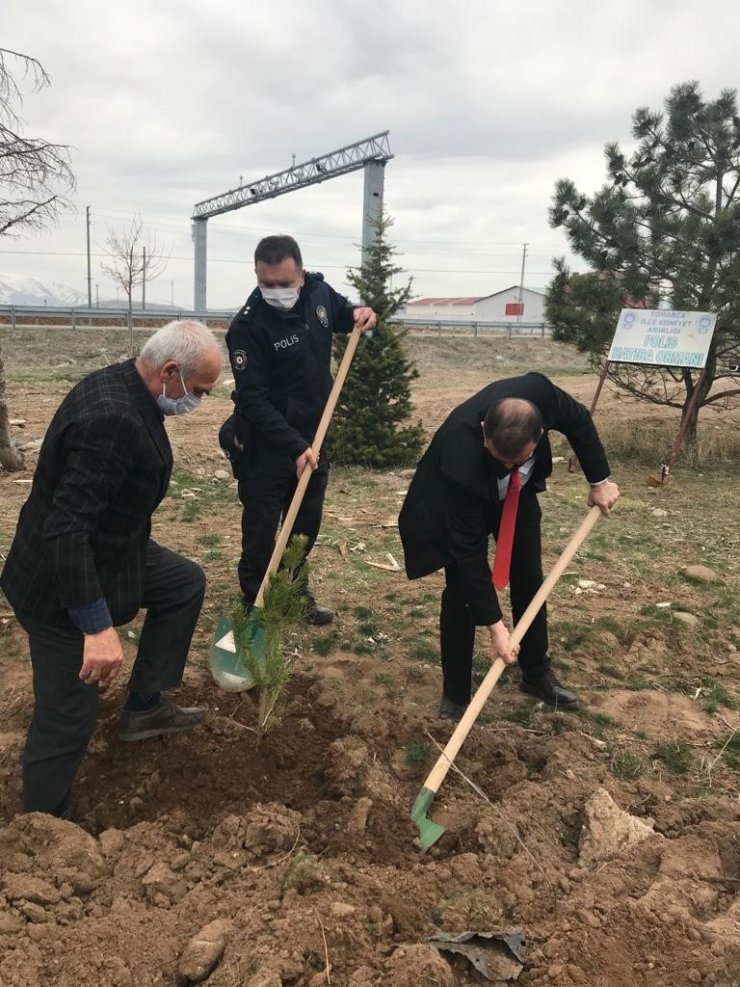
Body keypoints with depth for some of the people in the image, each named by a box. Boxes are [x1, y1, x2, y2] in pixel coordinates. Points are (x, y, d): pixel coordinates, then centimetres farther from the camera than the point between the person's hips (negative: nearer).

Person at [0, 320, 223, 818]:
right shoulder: (113, 421, -33)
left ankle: (145, 706, 29)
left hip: (106, 550, 10)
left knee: (187, 583, 21)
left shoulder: (120, 385, -2)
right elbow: (65, 529, -35)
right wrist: (97, 627, -35)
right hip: (61, 587, -10)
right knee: (69, 719, 2)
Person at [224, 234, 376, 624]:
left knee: (307, 523, 17)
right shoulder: (248, 325, -24)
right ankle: (255, 603, 22)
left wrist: (357, 313, -5)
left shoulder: (318, 291, -6)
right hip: (266, 444, -6)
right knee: (260, 530, 4)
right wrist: (295, 447, -29)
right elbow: (253, 401, -24)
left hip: (313, 434, 6)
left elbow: (339, 312, 19)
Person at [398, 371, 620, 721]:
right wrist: (495, 626, -33)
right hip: (458, 501, -4)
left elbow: (578, 420, -11)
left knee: (529, 579, 8)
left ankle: (537, 673, 27)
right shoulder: (460, 462, -45)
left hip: (516, 491, 5)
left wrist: (599, 480, -5)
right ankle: (455, 695, 8)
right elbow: (468, 553, -37)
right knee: (461, 588, -10)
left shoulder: (539, 394, -38)